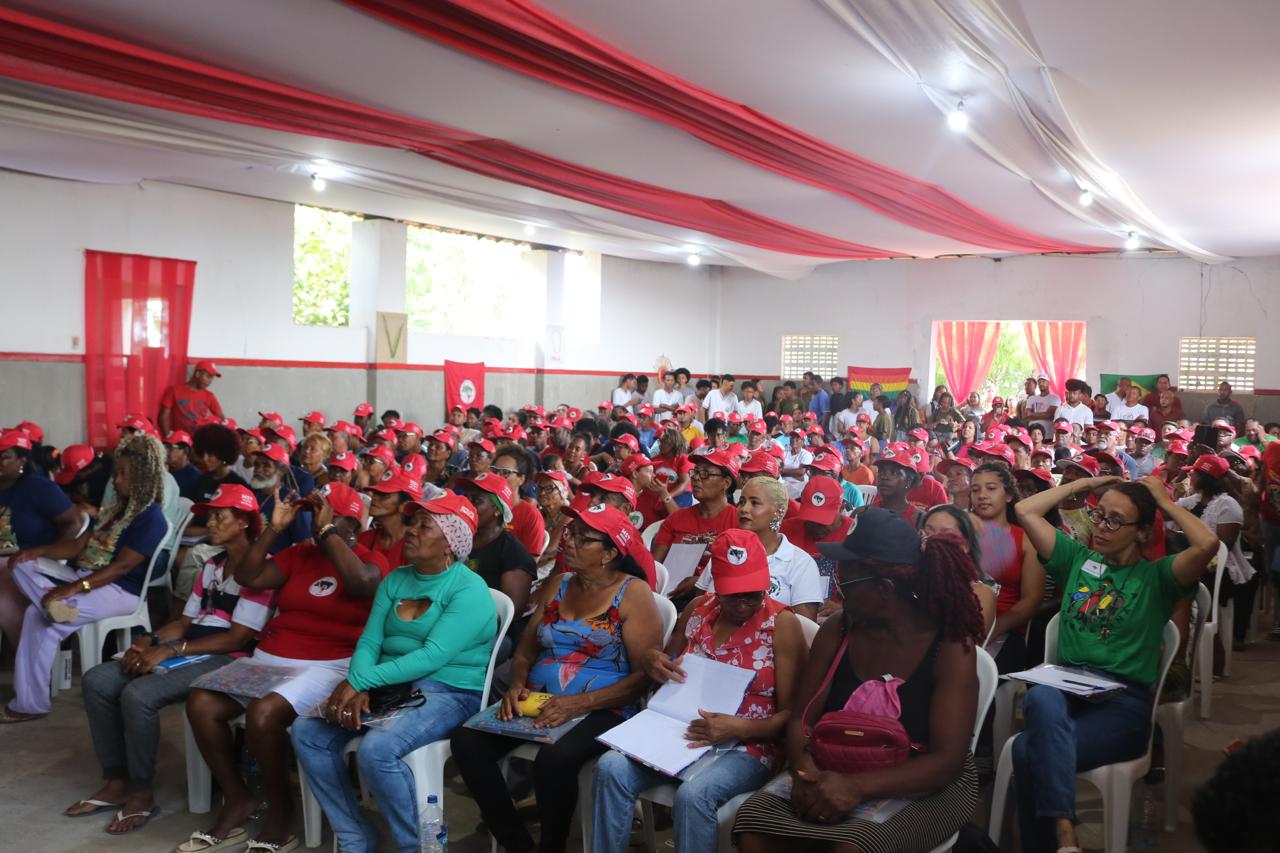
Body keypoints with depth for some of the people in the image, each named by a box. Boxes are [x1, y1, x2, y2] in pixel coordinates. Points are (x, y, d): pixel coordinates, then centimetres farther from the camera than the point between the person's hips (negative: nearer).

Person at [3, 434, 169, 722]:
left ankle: (30, 703, -10)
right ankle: (54, 603, -30)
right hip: (84, 575, 9)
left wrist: (74, 588, -30)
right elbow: (79, 545, 14)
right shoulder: (116, 509, 16)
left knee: (42, 619, -21)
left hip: (119, 591, -9)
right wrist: (38, 550, -3)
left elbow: (121, 566, -22)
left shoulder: (151, 518, -14)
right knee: (24, 565, -4)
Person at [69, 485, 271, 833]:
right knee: (97, 681, -5)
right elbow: (186, 620, 16)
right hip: (187, 649, 9)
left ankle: (142, 794, -9)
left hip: (226, 660, -9)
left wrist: (169, 650, -18)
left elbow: (238, 637, -17)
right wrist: (149, 640, -5)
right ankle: (117, 782, 2)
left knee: (138, 695, -28)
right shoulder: (211, 566, 18)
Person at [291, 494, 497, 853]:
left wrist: (358, 682, -23)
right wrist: (357, 690, -17)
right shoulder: (395, 580, 11)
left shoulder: (470, 590, -12)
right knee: (306, 732, -8)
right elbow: (369, 641, 4)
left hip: (447, 693, -7)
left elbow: (432, 656, -21)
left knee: (376, 750, -31)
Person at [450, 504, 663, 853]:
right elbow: (525, 651, 17)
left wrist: (580, 703, -22)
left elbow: (645, 675, -13)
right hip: (538, 703, 6)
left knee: (554, 759, -34)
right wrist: (517, 686, -6)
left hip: (601, 710, -6)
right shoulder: (555, 587, 12)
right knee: (467, 740, -16)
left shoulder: (633, 594, -7)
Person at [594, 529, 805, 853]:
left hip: (747, 746, -4)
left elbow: (791, 713, -10)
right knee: (611, 767, -21)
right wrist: (652, 662, -5)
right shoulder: (698, 609, 6)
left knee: (692, 795, -34)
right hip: (685, 733, 5)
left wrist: (739, 728, -26)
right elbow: (666, 671, 19)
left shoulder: (782, 624, -8)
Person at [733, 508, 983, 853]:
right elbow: (801, 719, 1)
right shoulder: (835, 632, -1)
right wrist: (806, 771, -22)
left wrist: (857, 786, -31)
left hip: (926, 788, -4)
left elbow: (947, 760, -17)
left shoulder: (951, 647, -13)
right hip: (836, 777, 4)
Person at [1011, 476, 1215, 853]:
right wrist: (1082, 485, 18)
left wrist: (1164, 500, 1)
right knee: (1040, 698, -38)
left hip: (1124, 703, -3)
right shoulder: (1077, 559, 18)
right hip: (1065, 689, 3)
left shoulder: (1157, 576, 8)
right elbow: (1025, 511, 14)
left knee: (1029, 751, -33)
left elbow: (1207, 544, -13)